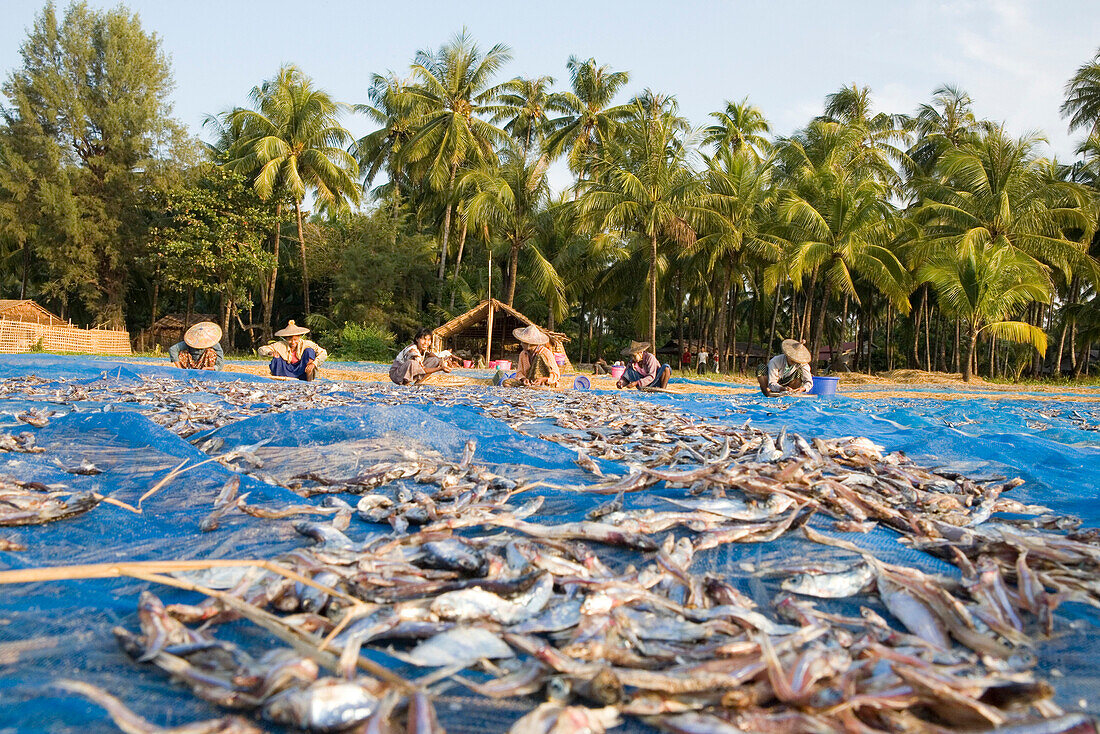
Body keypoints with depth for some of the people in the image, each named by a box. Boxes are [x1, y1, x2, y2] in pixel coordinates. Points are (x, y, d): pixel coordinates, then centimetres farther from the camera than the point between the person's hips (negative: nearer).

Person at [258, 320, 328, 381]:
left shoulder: (306, 344, -10)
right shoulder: (281, 345, -5)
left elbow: (323, 353, -17)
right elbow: (261, 350, -3)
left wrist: (313, 364, -34)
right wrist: (270, 352, -26)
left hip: (301, 371, -1)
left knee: (309, 351, -21)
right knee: (277, 358, -21)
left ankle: (309, 375, -29)